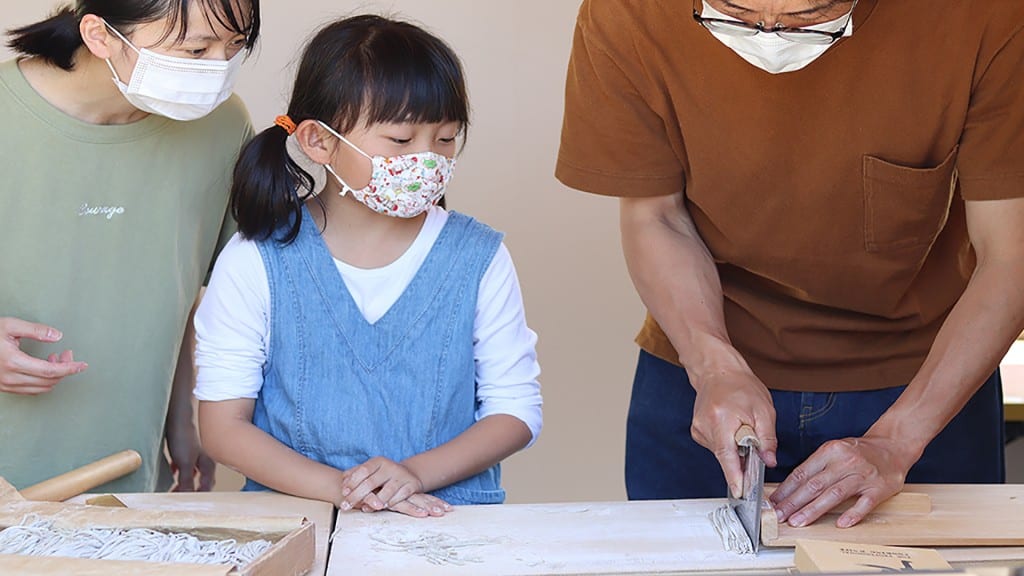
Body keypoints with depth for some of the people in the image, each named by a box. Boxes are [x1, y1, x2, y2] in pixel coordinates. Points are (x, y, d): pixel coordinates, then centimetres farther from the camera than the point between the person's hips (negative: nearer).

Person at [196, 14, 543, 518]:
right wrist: (337, 486, -16)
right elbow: (222, 425, -1)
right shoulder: (256, 263, -1)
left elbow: (515, 409, 5)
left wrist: (414, 473, -12)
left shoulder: (477, 258, 3)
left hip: (452, 521, 1)